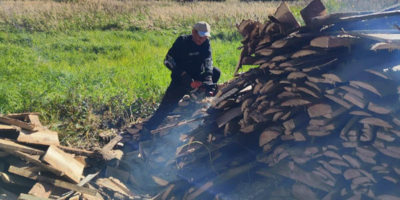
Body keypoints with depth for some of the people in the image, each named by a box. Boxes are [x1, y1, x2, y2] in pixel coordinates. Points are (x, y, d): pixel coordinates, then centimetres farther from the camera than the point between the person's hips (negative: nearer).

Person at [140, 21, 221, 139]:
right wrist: (183, 74, -29)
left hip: (197, 78, 4)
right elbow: (168, 60, -18)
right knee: (166, 106, -14)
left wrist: (209, 77, -38)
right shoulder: (182, 41, -14)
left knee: (215, 72, -18)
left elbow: (208, 60, -19)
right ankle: (146, 130, -4)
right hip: (181, 79, -4)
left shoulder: (206, 44, -4)